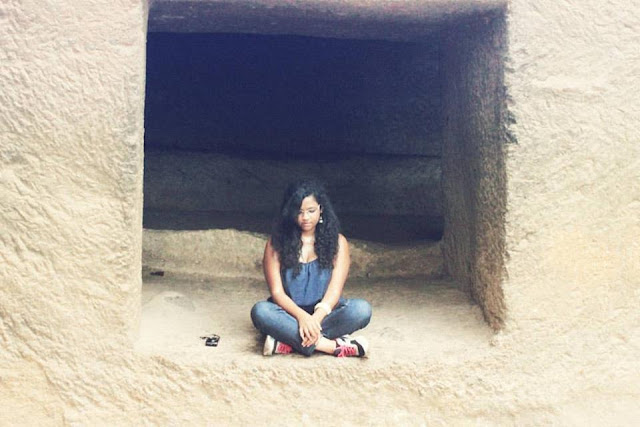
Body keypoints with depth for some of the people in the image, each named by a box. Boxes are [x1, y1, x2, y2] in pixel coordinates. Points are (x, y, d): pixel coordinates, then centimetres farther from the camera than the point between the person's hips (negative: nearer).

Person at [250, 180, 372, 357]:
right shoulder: (277, 243, -1)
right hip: (291, 314, -1)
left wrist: (316, 319, -29)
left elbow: (334, 290, -9)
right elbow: (277, 292, -10)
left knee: (362, 309, -28)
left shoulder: (337, 242, 1)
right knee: (260, 311, -33)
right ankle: (334, 346, -34)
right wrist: (302, 316, -30)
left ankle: (290, 341, -31)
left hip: (323, 314, 1)